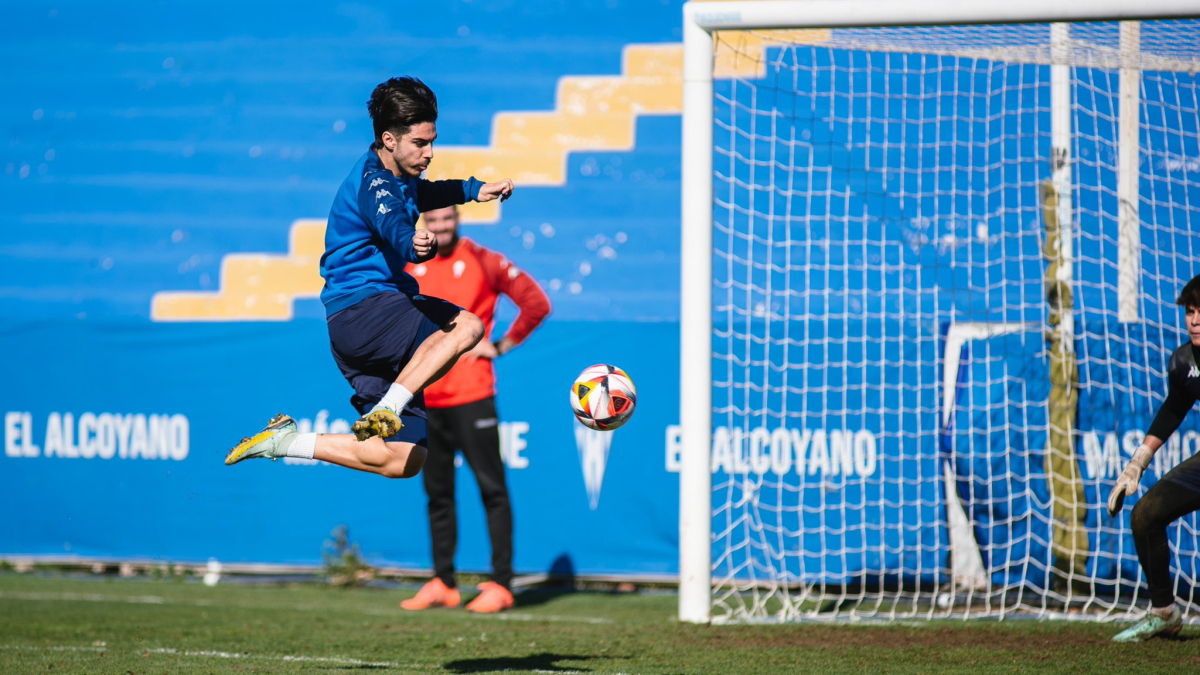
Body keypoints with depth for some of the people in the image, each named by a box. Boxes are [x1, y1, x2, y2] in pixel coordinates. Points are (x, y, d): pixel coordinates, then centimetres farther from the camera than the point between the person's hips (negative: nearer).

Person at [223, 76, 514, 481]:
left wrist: (474, 189, 28)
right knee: (465, 325, -30)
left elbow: (423, 194, 43)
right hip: (360, 306, -10)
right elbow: (393, 224, -36)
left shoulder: (395, 178, 17)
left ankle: (287, 440, 5)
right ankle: (387, 409, -32)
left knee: (404, 461, 1)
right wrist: (416, 245, -58)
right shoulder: (372, 181, -13)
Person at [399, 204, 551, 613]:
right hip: (424, 397, 5)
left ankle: (501, 584, -6)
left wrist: (502, 346, -3)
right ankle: (442, 583, 14)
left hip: (471, 395, -5)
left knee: (491, 488, -6)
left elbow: (536, 303, -4)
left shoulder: (481, 261, -2)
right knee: (437, 493, 9)